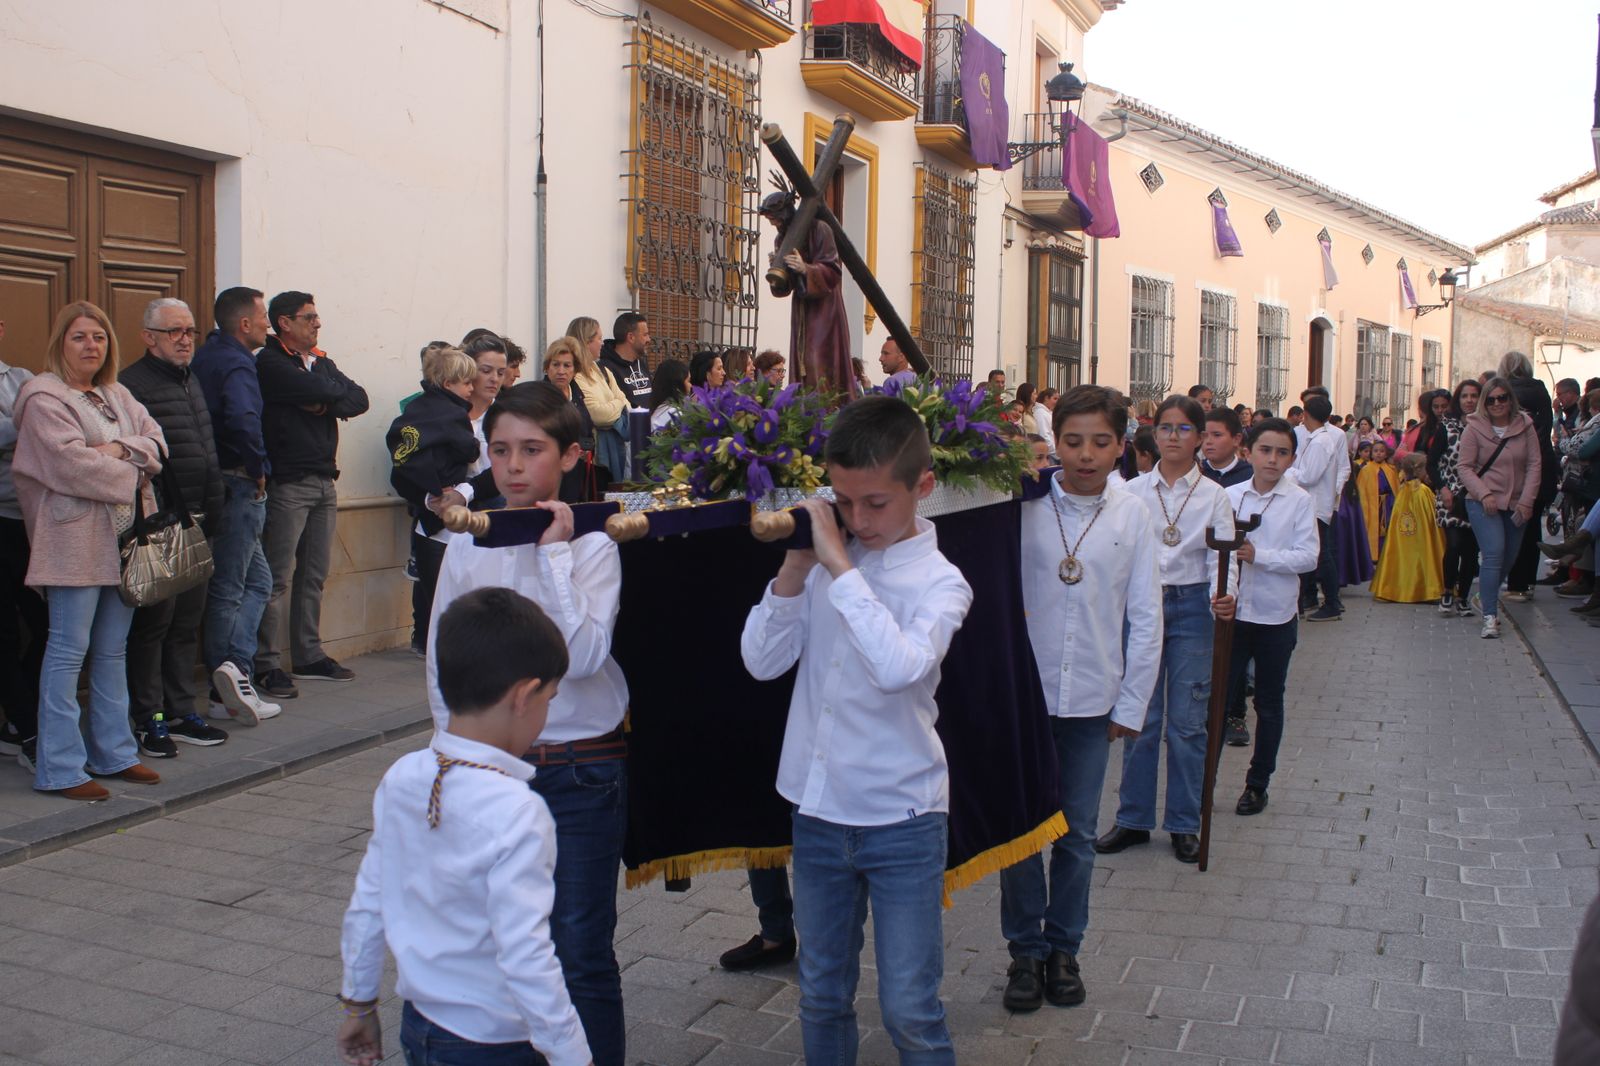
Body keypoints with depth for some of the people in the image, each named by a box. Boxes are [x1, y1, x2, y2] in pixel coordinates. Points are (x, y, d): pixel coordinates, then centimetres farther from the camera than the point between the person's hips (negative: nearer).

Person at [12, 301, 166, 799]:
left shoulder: (118, 397, 18)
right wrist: (131, 476, -6)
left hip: (124, 535, 7)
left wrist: (120, 448, -10)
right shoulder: (44, 398, -5)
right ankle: (58, 768, 0)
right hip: (74, 538, -7)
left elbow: (156, 441, 9)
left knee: (113, 650, 12)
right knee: (68, 650, -5)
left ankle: (114, 752, 20)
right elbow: (72, 463, -16)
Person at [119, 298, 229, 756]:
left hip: (195, 524, 8)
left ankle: (181, 712, 21)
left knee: (188, 622, 13)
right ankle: (149, 720, 9)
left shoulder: (192, 382, 18)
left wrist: (212, 513, 19)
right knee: (154, 621, -1)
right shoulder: (132, 385, -10)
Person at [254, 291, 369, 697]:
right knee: (279, 577, -6)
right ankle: (267, 664, -3)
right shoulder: (270, 363, -6)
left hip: (324, 481, 8)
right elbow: (321, 390, -19)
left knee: (314, 576, 11)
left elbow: (359, 399, 6)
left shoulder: (322, 363, 19)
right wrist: (336, 394, 2)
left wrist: (325, 404, -11)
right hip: (288, 483, -7)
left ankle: (310, 656, 19)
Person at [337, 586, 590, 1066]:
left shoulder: (400, 779, -4)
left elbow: (366, 905, 6)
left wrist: (357, 1004, 18)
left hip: (419, 1024, 7)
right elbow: (527, 959, -25)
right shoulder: (515, 813, -25)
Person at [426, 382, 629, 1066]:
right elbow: (441, 660, 10)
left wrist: (554, 554, -21)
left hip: (580, 771, -3)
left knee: (581, 954, 5)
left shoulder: (592, 545, -7)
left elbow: (584, 657, -21)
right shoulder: (468, 547, 2)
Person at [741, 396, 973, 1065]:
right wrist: (795, 567, -14)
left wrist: (840, 565, -27)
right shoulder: (822, 561, 0)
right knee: (822, 998, 18)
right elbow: (761, 661, -4)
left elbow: (899, 667, -30)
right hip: (818, 809, 4)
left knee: (909, 1011, 3)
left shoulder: (940, 581, -11)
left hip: (902, 818, -4)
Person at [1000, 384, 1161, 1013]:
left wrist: (1131, 704, 2)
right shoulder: (1025, 507, -7)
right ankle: (1026, 949, 25)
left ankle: (1063, 946, 30)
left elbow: (1145, 619, 2)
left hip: (1093, 701, 1)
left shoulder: (1132, 517, -2)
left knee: (1078, 835, 12)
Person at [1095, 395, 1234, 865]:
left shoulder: (1213, 494, 4)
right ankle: (1133, 818, 16)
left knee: (1187, 719, 2)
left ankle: (1184, 824, 15)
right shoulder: (1133, 491, 5)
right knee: (1140, 716, 3)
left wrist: (1221, 595, -22)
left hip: (1192, 606, -1)